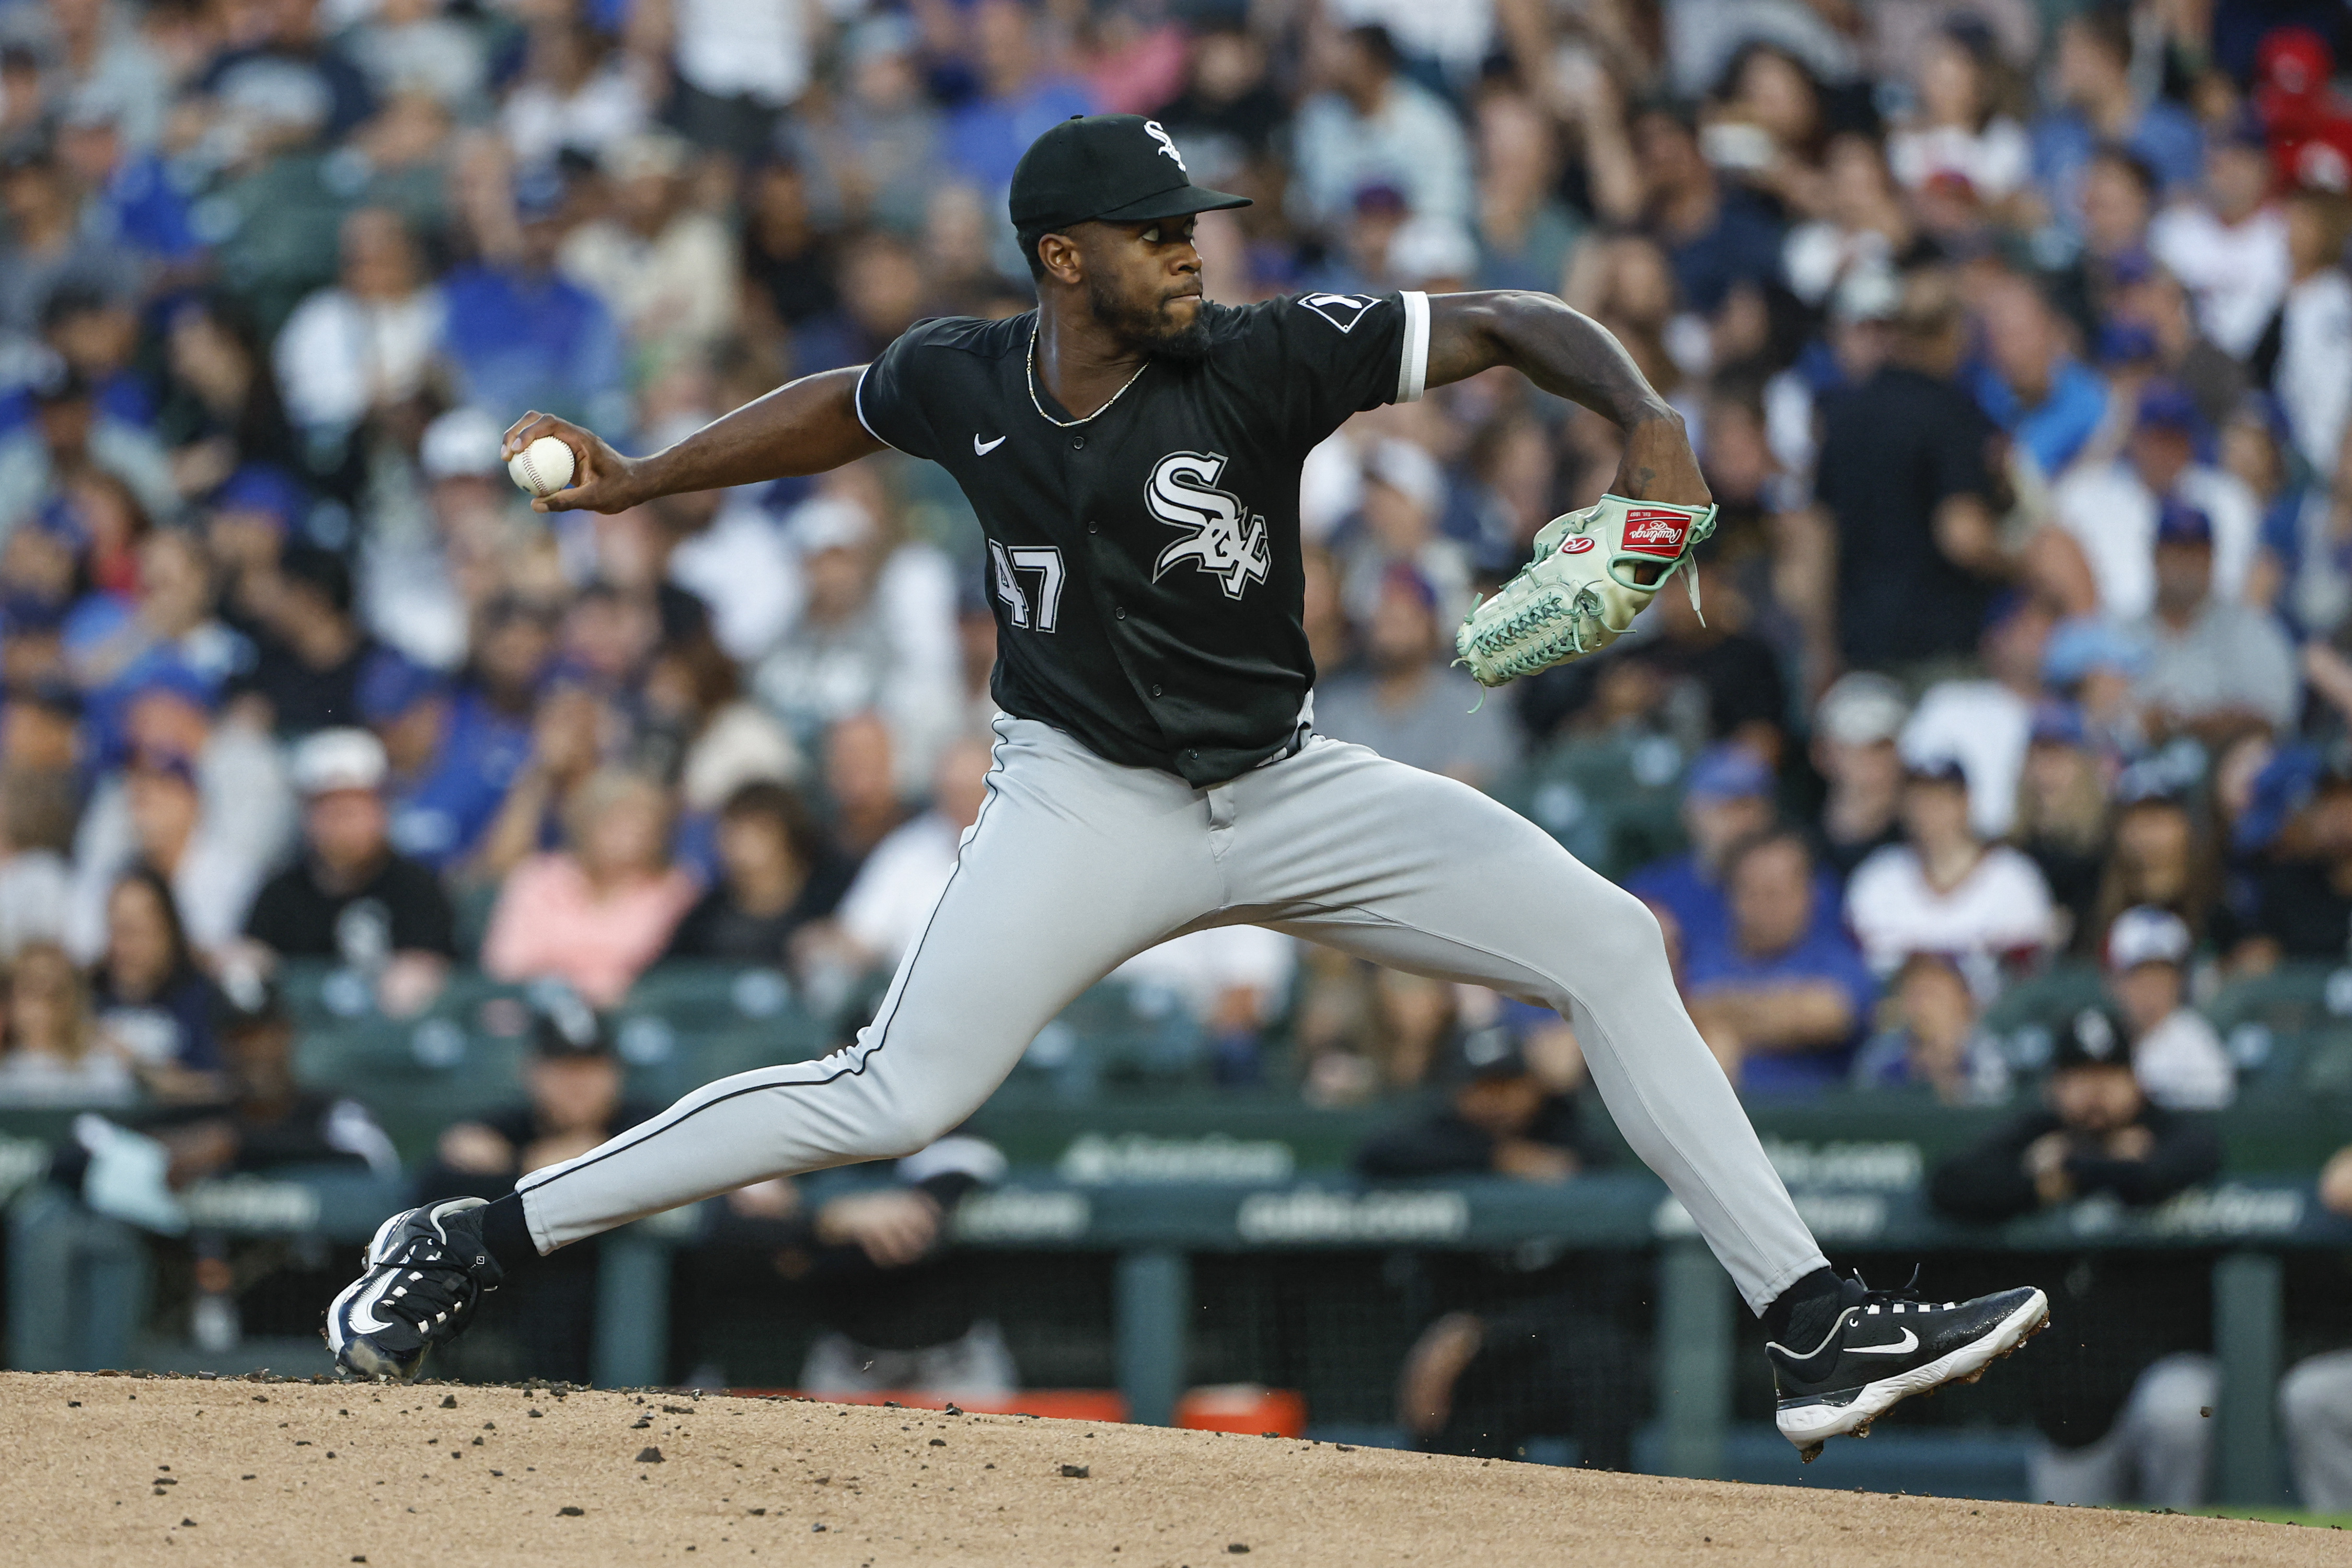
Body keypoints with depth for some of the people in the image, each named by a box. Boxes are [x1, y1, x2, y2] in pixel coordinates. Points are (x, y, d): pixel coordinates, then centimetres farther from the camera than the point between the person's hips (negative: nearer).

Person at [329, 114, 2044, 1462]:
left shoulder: (1258, 361, -16)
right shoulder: (961, 381, -9)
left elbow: (1511, 326, -17)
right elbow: (841, 410, 15)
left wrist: (1646, 423, -35)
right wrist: (635, 480, 15)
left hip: (1285, 793, 2)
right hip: (1086, 802, -2)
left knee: (1612, 944, -10)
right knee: (894, 1100, -16)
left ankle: (1816, 1329, -6)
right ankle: (475, 1242, -5)